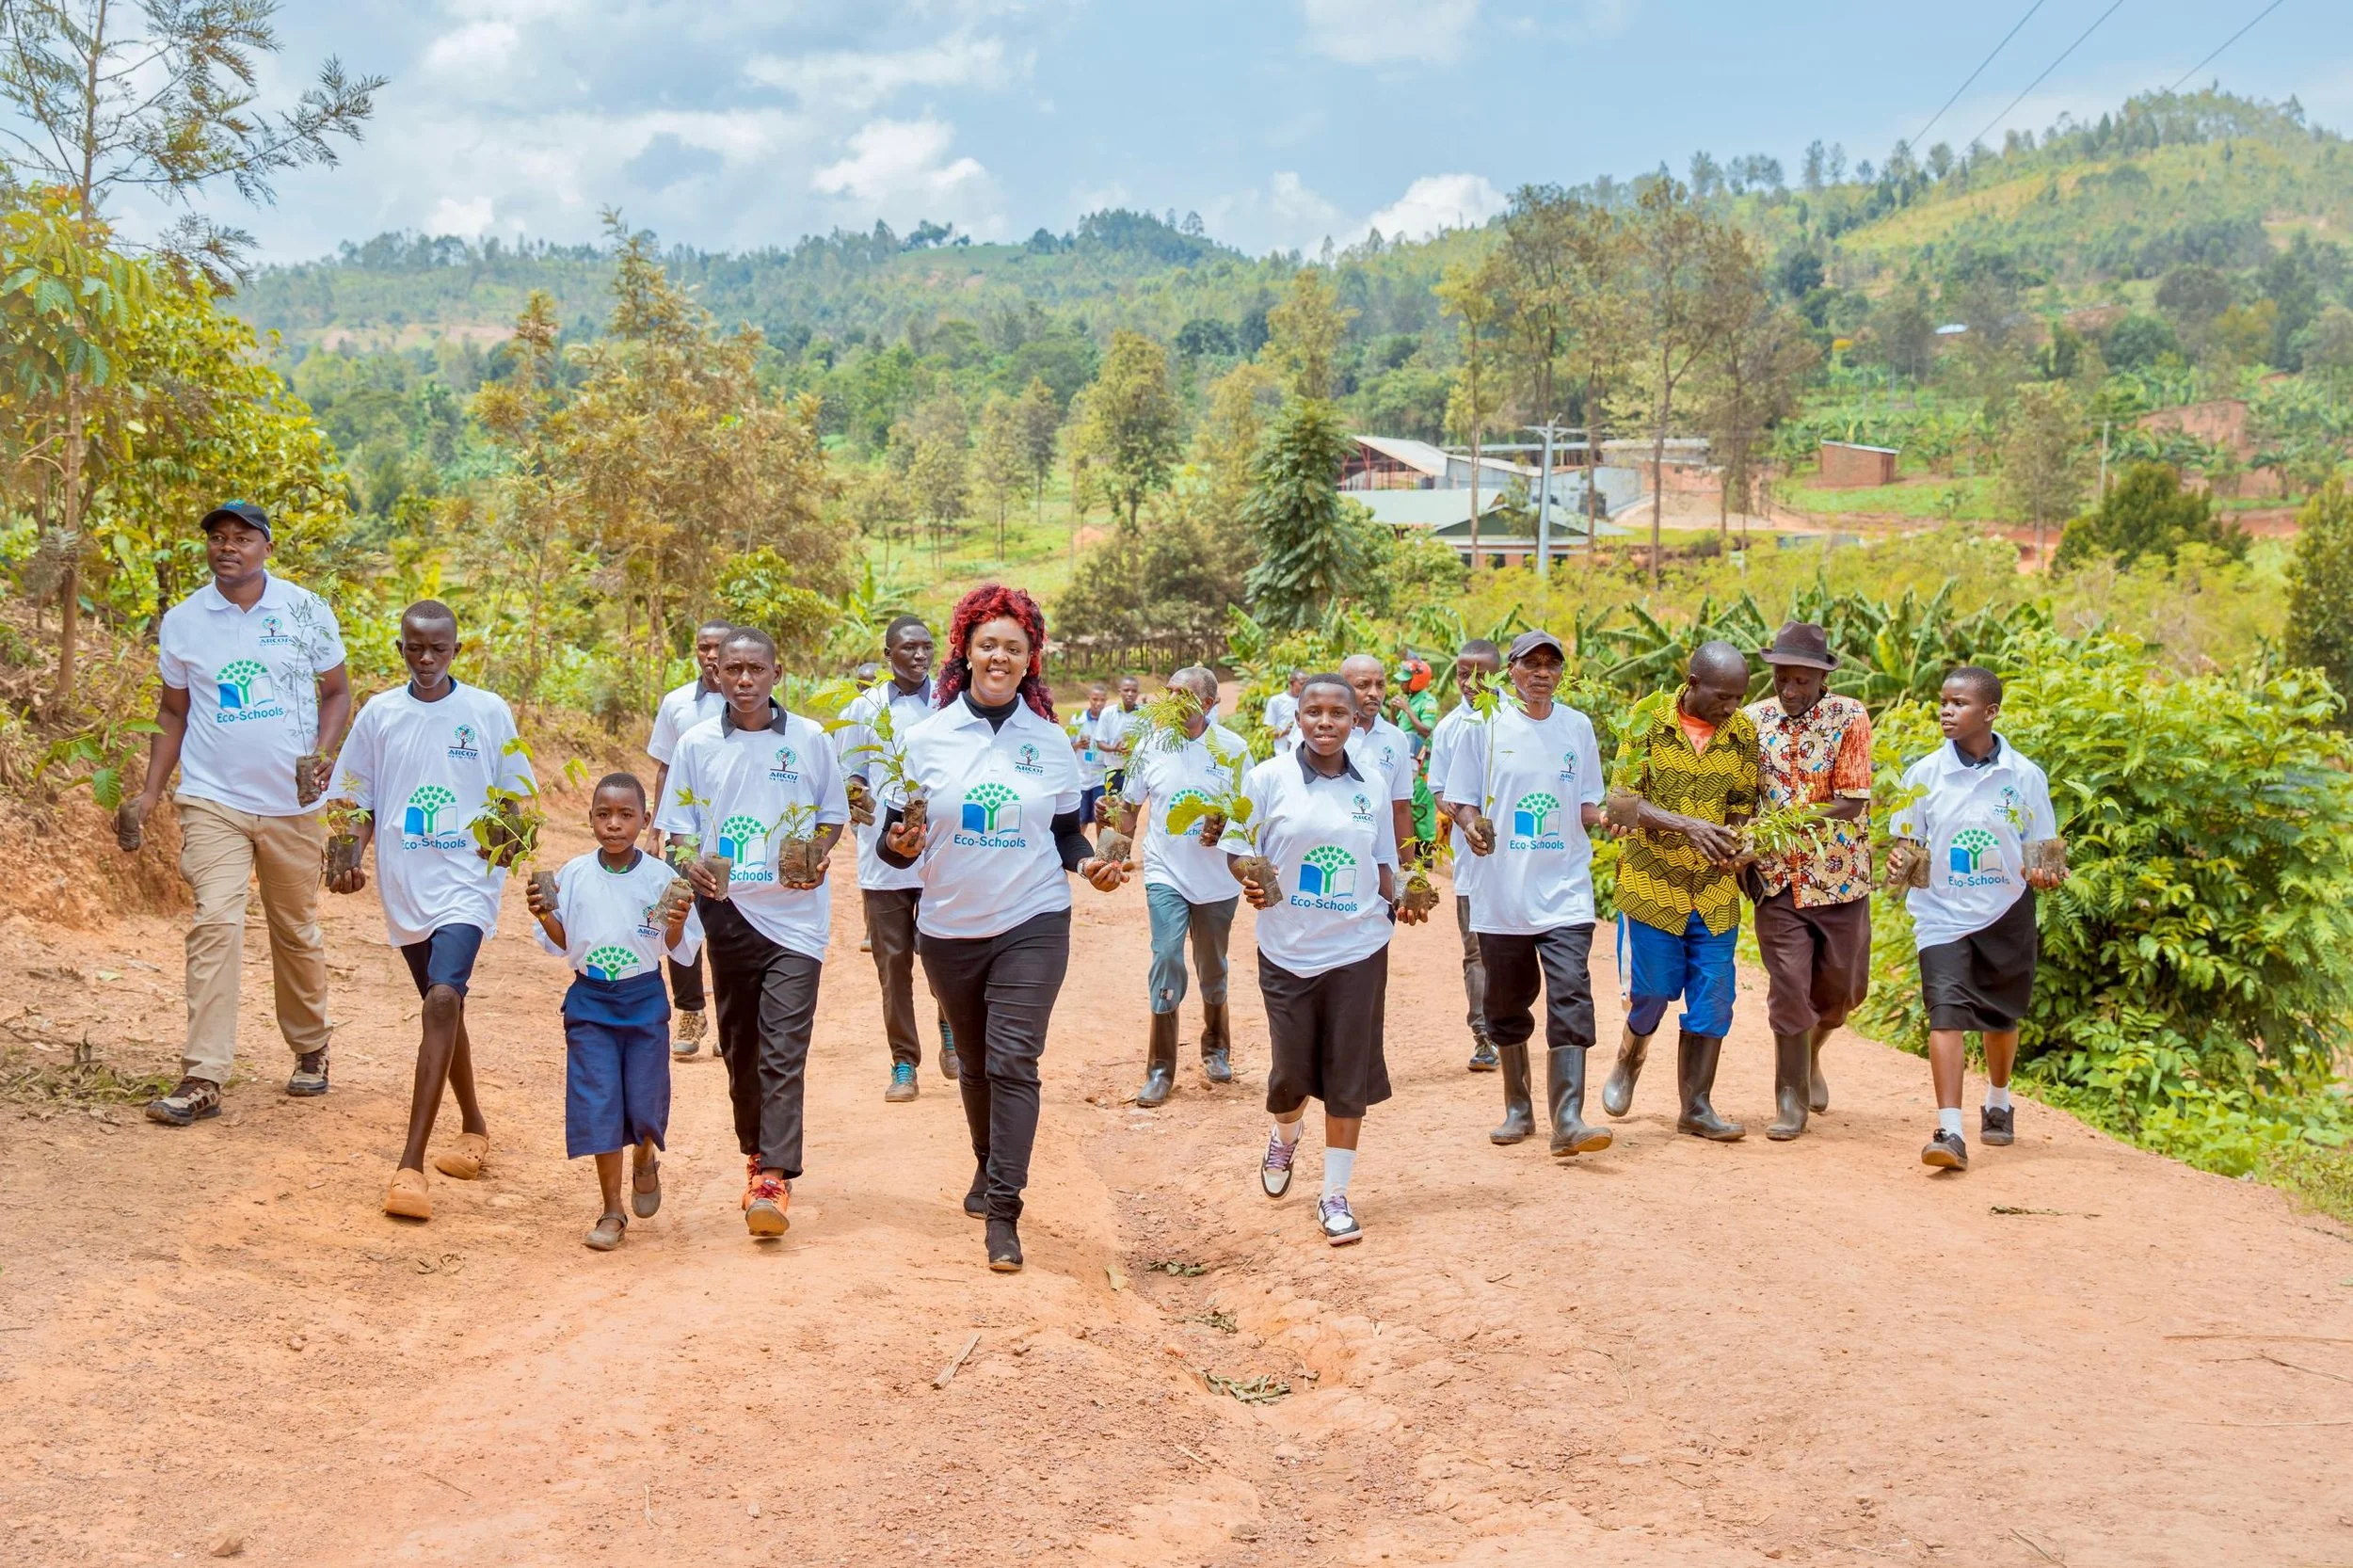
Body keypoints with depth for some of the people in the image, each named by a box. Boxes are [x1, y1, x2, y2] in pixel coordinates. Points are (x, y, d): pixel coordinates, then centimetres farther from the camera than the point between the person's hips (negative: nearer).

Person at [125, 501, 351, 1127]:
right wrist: (148, 795, 3)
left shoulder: (307, 612, -1)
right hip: (213, 800, 0)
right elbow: (172, 711, 10)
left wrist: (321, 755, -12)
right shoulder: (182, 621, 1)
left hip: (291, 802, 0)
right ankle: (202, 1079, -13)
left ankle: (310, 1051, 31)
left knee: (296, 931, 12)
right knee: (215, 924, -14)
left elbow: (337, 691, 6)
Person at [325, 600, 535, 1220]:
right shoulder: (380, 713, 6)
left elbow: (515, 796, 7)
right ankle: (473, 1127, 39)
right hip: (404, 883, 4)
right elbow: (358, 800, 11)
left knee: (444, 998, -21)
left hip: (468, 878, -4)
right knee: (443, 1006, 17)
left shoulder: (488, 712, 0)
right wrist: (349, 858, -6)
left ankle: (410, 1165, -23)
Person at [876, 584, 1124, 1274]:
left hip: (1032, 924, -1)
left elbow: (1066, 831, 9)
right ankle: (988, 1165, 40)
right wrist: (900, 844, -23)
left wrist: (1090, 864, -11)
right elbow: (897, 836, -1)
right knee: (974, 1062, 16)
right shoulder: (928, 739, -2)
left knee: (1013, 1062, -11)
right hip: (949, 927, 1)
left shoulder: (1050, 741, 2)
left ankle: (1003, 1212, -7)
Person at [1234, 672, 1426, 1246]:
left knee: (1348, 1079, 2)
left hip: (1358, 950, 2)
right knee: (1290, 1074, 6)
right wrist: (1251, 883, -22)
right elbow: (1237, 850, -1)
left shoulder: (1371, 786, 4)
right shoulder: (1269, 778, -6)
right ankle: (1284, 1136, 41)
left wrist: (1397, 901, -4)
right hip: (1288, 952, -2)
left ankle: (1335, 1195, 14)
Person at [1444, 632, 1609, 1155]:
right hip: (1501, 892, 0)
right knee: (1508, 1004, 10)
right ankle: (1518, 1108, 27)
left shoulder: (1578, 727, 7)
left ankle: (1568, 1120, -15)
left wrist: (1604, 815, -9)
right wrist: (1470, 824, -17)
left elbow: (1586, 808, 12)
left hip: (1565, 891, 0)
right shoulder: (1486, 725, 1)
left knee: (1571, 998, -12)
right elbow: (1459, 798, 4)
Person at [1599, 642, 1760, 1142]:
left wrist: (1738, 842, -16)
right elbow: (1626, 800, -14)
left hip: (1715, 890, 3)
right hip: (1653, 880, -3)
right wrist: (1686, 825, -28)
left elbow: (1743, 806, 7)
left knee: (1713, 999, 1)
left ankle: (1696, 1107, 11)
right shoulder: (1648, 723, -9)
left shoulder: (1743, 733, 1)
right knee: (1652, 989, 4)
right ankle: (1629, 1061, 36)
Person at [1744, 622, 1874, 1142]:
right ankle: (1791, 1100, 7)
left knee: (1843, 987, 10)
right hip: (1777, 880, 1)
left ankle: (1809, 1055, 39)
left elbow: (1851, 801, -13)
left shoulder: (1849, 718, -6)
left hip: (1839, 875, 0)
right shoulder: (1754, 719, 2)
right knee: (1788, 987, -3)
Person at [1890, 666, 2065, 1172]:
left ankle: (1998, 1103, 43)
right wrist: (1901, 861, -18)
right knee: (1946, 1012, -16)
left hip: (2006, 913, 1)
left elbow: (2041, 848, 3)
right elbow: (1908, 842, 3)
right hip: (1943, 914, -1)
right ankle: (1949, 1131, -19)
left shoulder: (2025, 776, -3)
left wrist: (2044, 871, -18)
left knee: (2001, 1015, 17)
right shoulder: (1924, 774, -3)